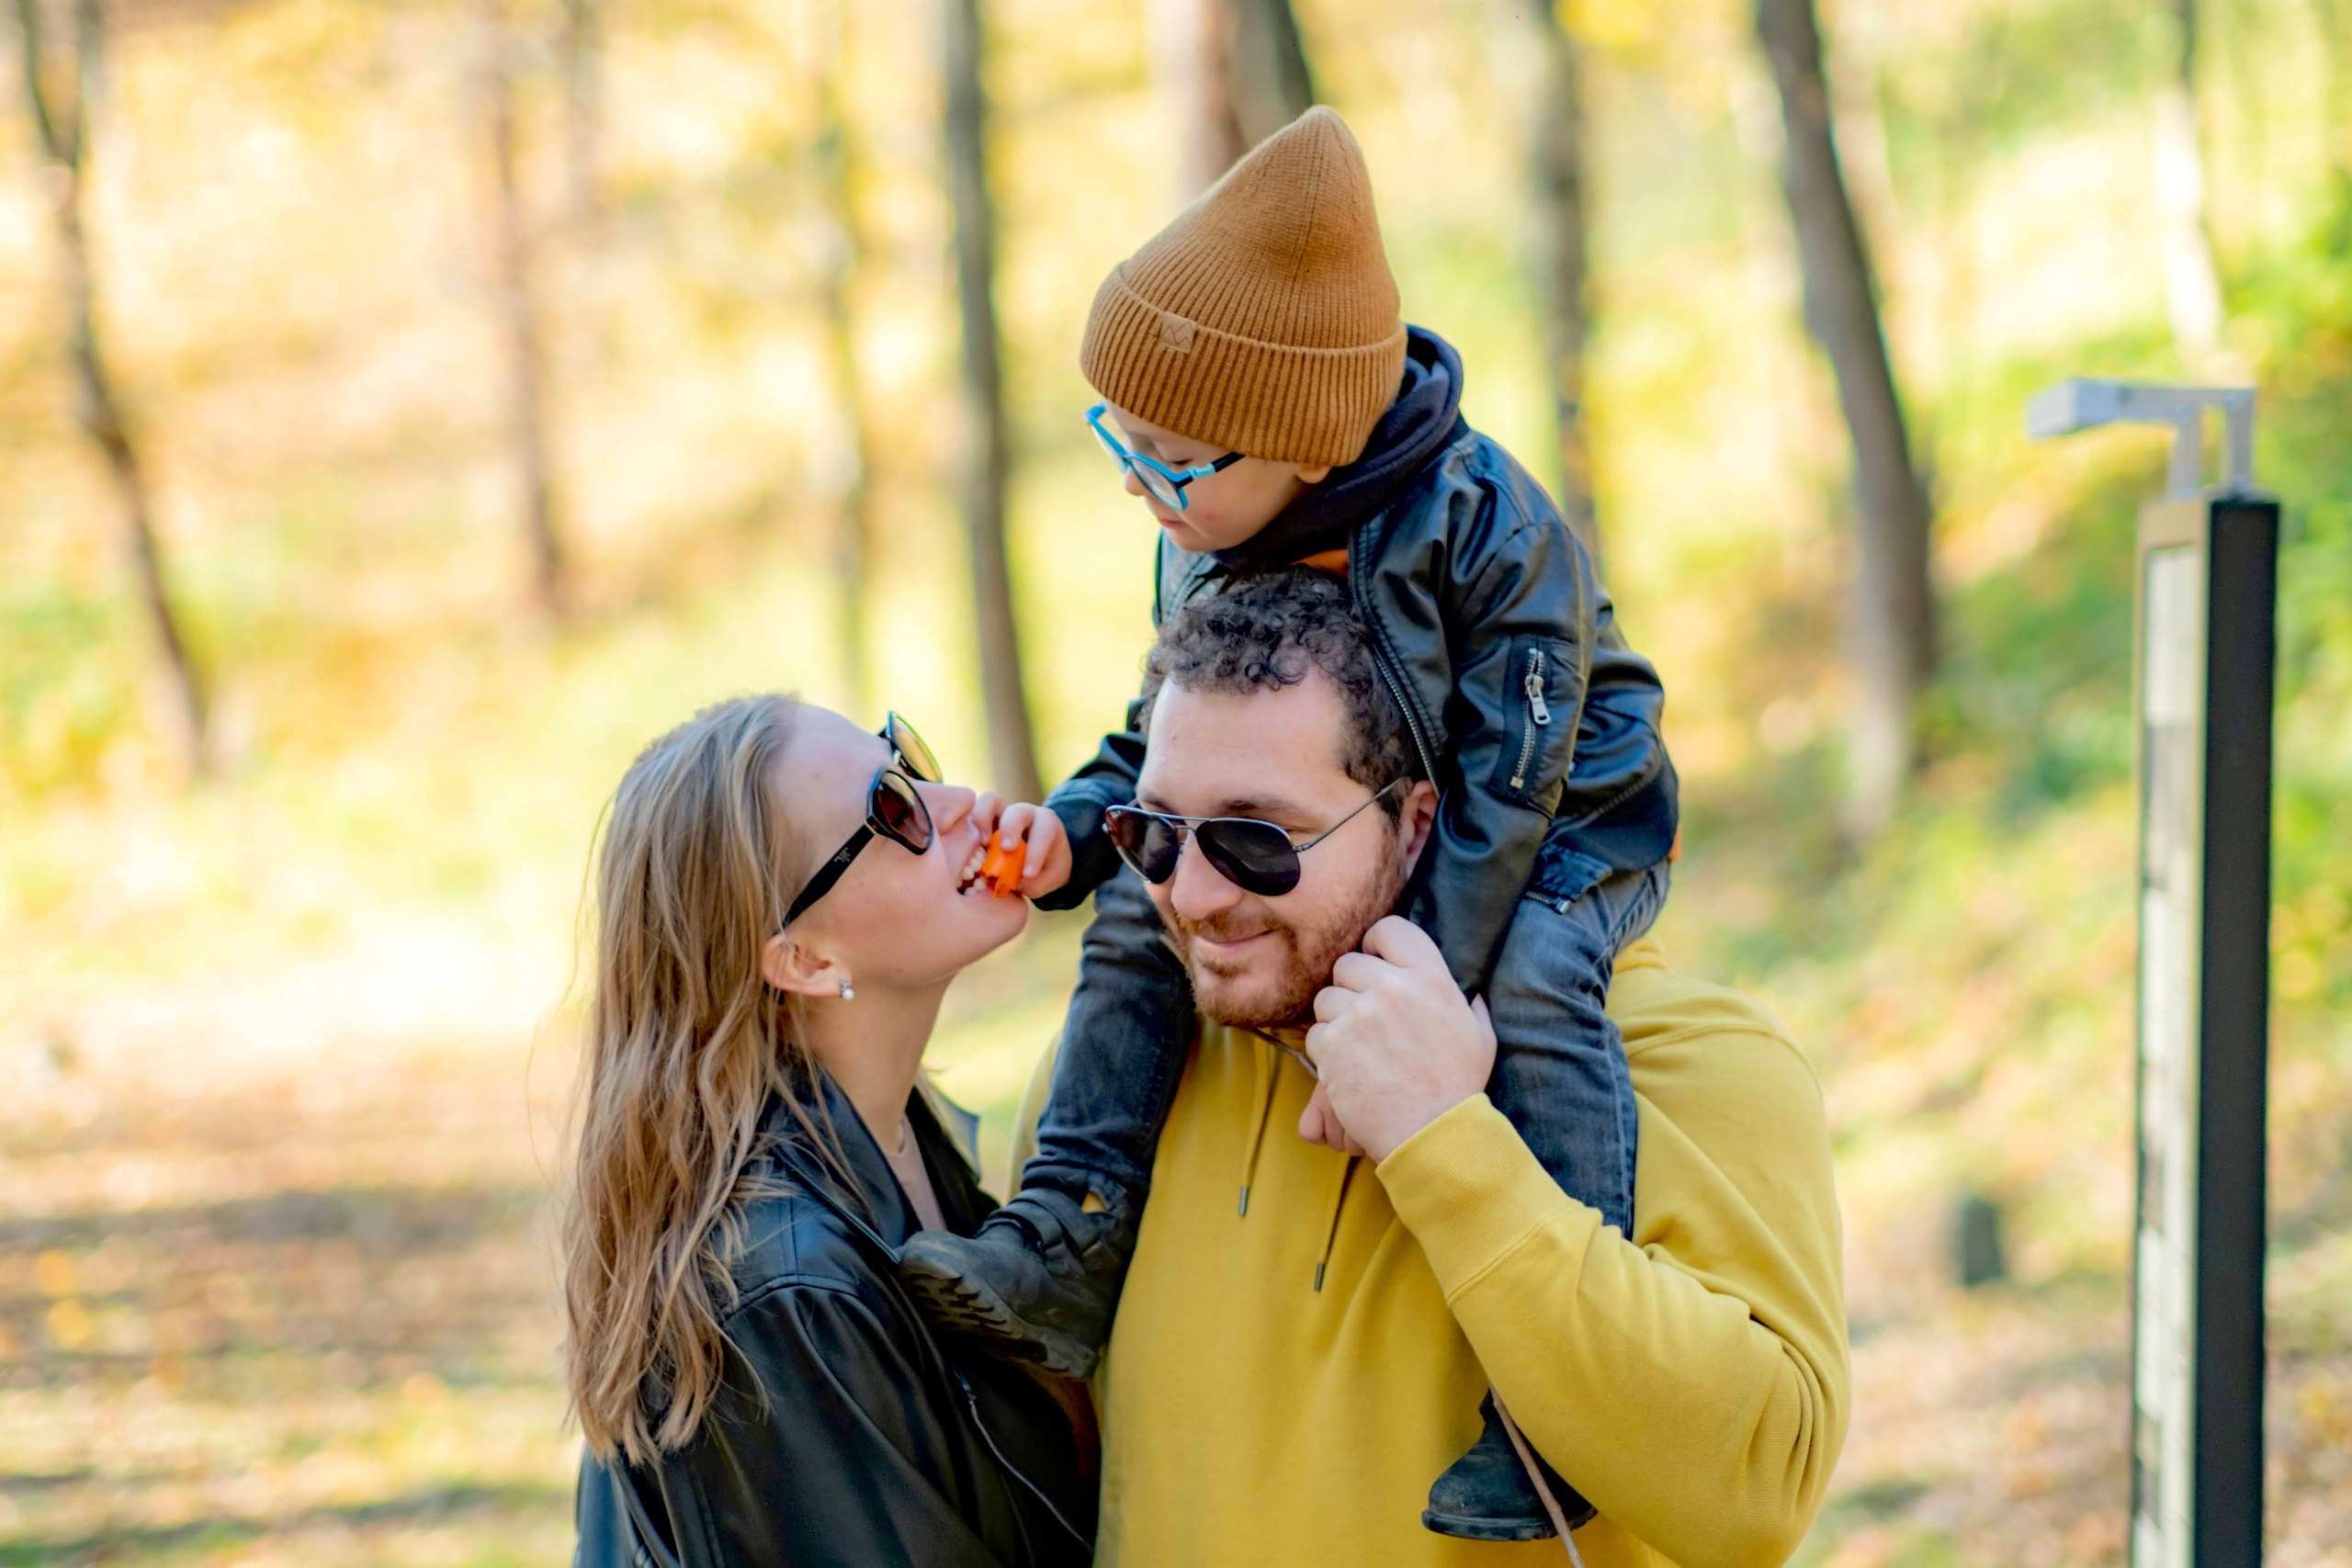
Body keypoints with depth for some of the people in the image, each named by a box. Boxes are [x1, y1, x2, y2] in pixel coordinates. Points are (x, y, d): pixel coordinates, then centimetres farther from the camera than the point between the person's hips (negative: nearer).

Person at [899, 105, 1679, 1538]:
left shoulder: (1486, 529, -30)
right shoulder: (1205, 550, -8)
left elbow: (1506, 791, -29)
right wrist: (1076, 826, -12)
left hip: (1567, 828, -7)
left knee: (1531, 986, -35)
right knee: (1138, 919, -5)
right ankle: (1068, 1249, -8)